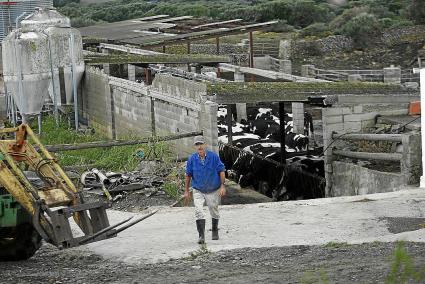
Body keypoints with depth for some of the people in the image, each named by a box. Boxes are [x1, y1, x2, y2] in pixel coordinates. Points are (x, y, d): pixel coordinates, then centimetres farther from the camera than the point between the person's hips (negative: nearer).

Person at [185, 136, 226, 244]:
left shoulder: (213, 156, -11)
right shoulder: (192, 159, -8)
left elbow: (221, 171, -4)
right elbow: (188, 175, 2)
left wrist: (222, 186, -10)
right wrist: (186, 191, 3)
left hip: (213, 190, 0)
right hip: (198, 190, 0)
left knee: (214, 212, 15)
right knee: (199, 212, -16)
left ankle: (215, 231, 38)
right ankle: (201, 236, -16)